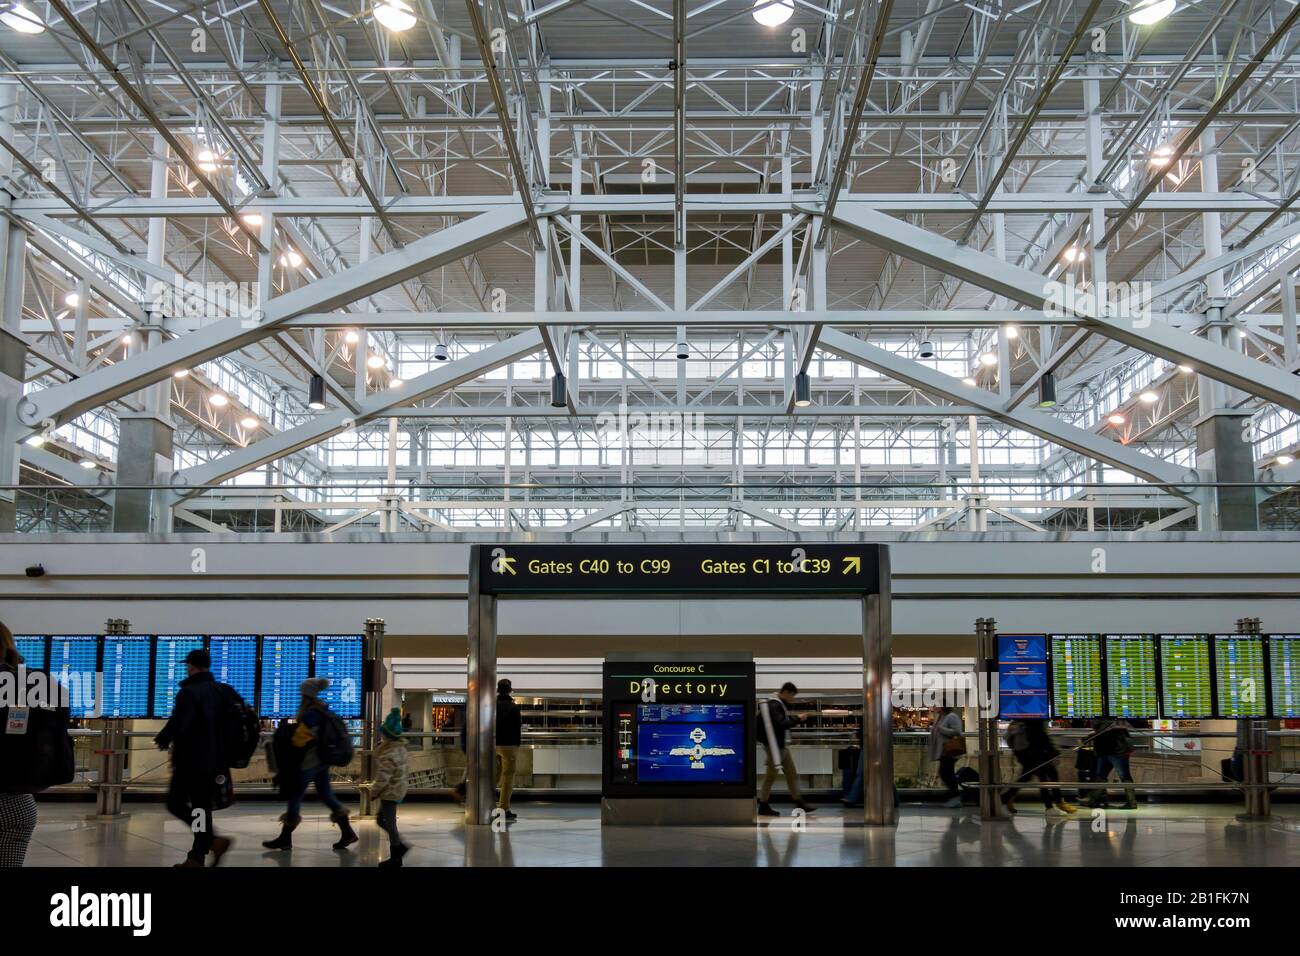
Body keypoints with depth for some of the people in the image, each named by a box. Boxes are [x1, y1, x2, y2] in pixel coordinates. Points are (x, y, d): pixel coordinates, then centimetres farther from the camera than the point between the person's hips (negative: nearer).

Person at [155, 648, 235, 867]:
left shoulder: (189, 693, -15)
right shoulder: (224, 691, 9)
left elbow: (177, 724, -23)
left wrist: (162, 739, -3)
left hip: (191, 761, -7)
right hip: (214, 760, 7)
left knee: (176, 804, 2)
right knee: (202, 806, 13)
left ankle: (213, 840, -9)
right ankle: (197, 856, 14)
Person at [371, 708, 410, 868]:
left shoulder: (387, 755, -28)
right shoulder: (400, 747, 1)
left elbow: (382, 778, -25)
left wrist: (374, 791, -10)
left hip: (390, 793, -10)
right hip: (398, 789, 10)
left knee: (390, 824, 3)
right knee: (381, 820, 22)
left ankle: (395, 857, 13)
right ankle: (400, 846, 24)